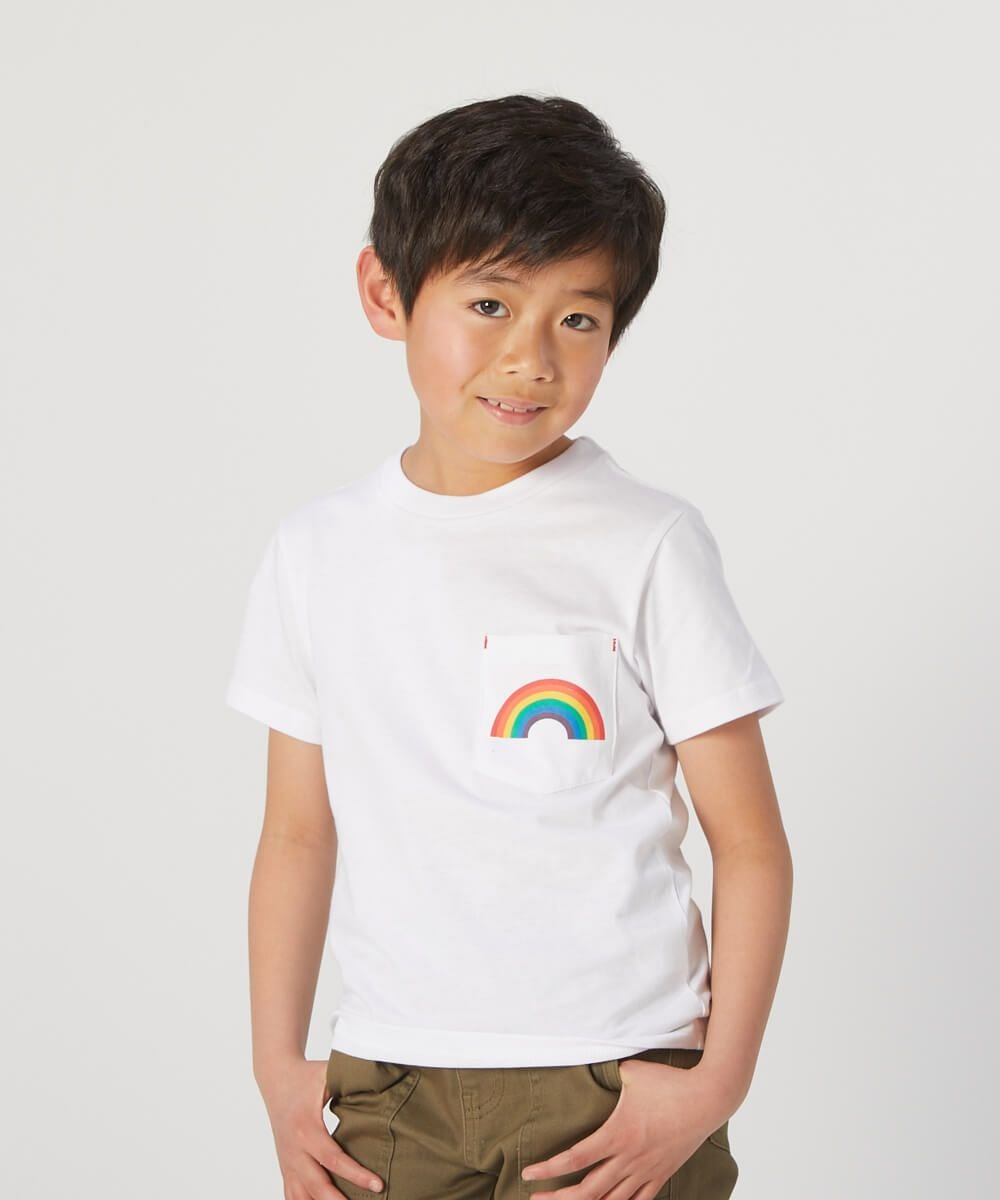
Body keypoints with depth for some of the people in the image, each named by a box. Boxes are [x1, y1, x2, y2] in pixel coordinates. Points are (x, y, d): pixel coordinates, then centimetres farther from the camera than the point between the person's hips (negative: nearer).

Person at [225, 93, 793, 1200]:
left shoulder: (650, 546, -6)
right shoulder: (316, 554, 4)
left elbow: (749, 844, -4)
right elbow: (298, 834, 9)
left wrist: (717, 1083, -9)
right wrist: (278, 1066, 6)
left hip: (615, 1080, -2)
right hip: (387, 1085, 3)